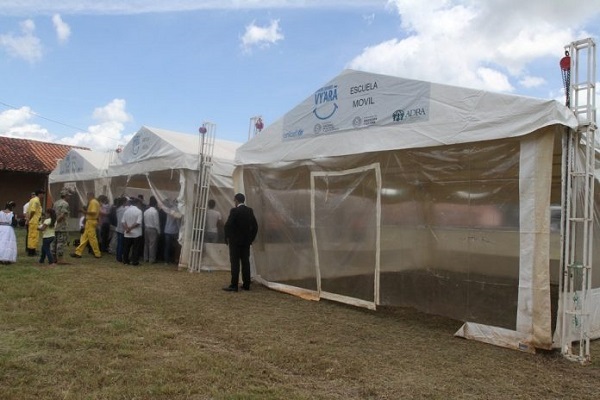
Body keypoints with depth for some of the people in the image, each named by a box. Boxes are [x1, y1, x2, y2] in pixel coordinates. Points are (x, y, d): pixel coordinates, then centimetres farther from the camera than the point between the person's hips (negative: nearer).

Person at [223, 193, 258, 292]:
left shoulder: (234, 211, -12)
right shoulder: (250, 211, 6)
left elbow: (228, 225, -15)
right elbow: (255, 226, 8)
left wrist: (227, 238, -2)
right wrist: (251, 238, 15)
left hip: (235, 241, -6)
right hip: (246, 241, 6)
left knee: (235, 263, -4)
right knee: (245, 262, 9)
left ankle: (234, 285, -4)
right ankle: (246, 284, 13)